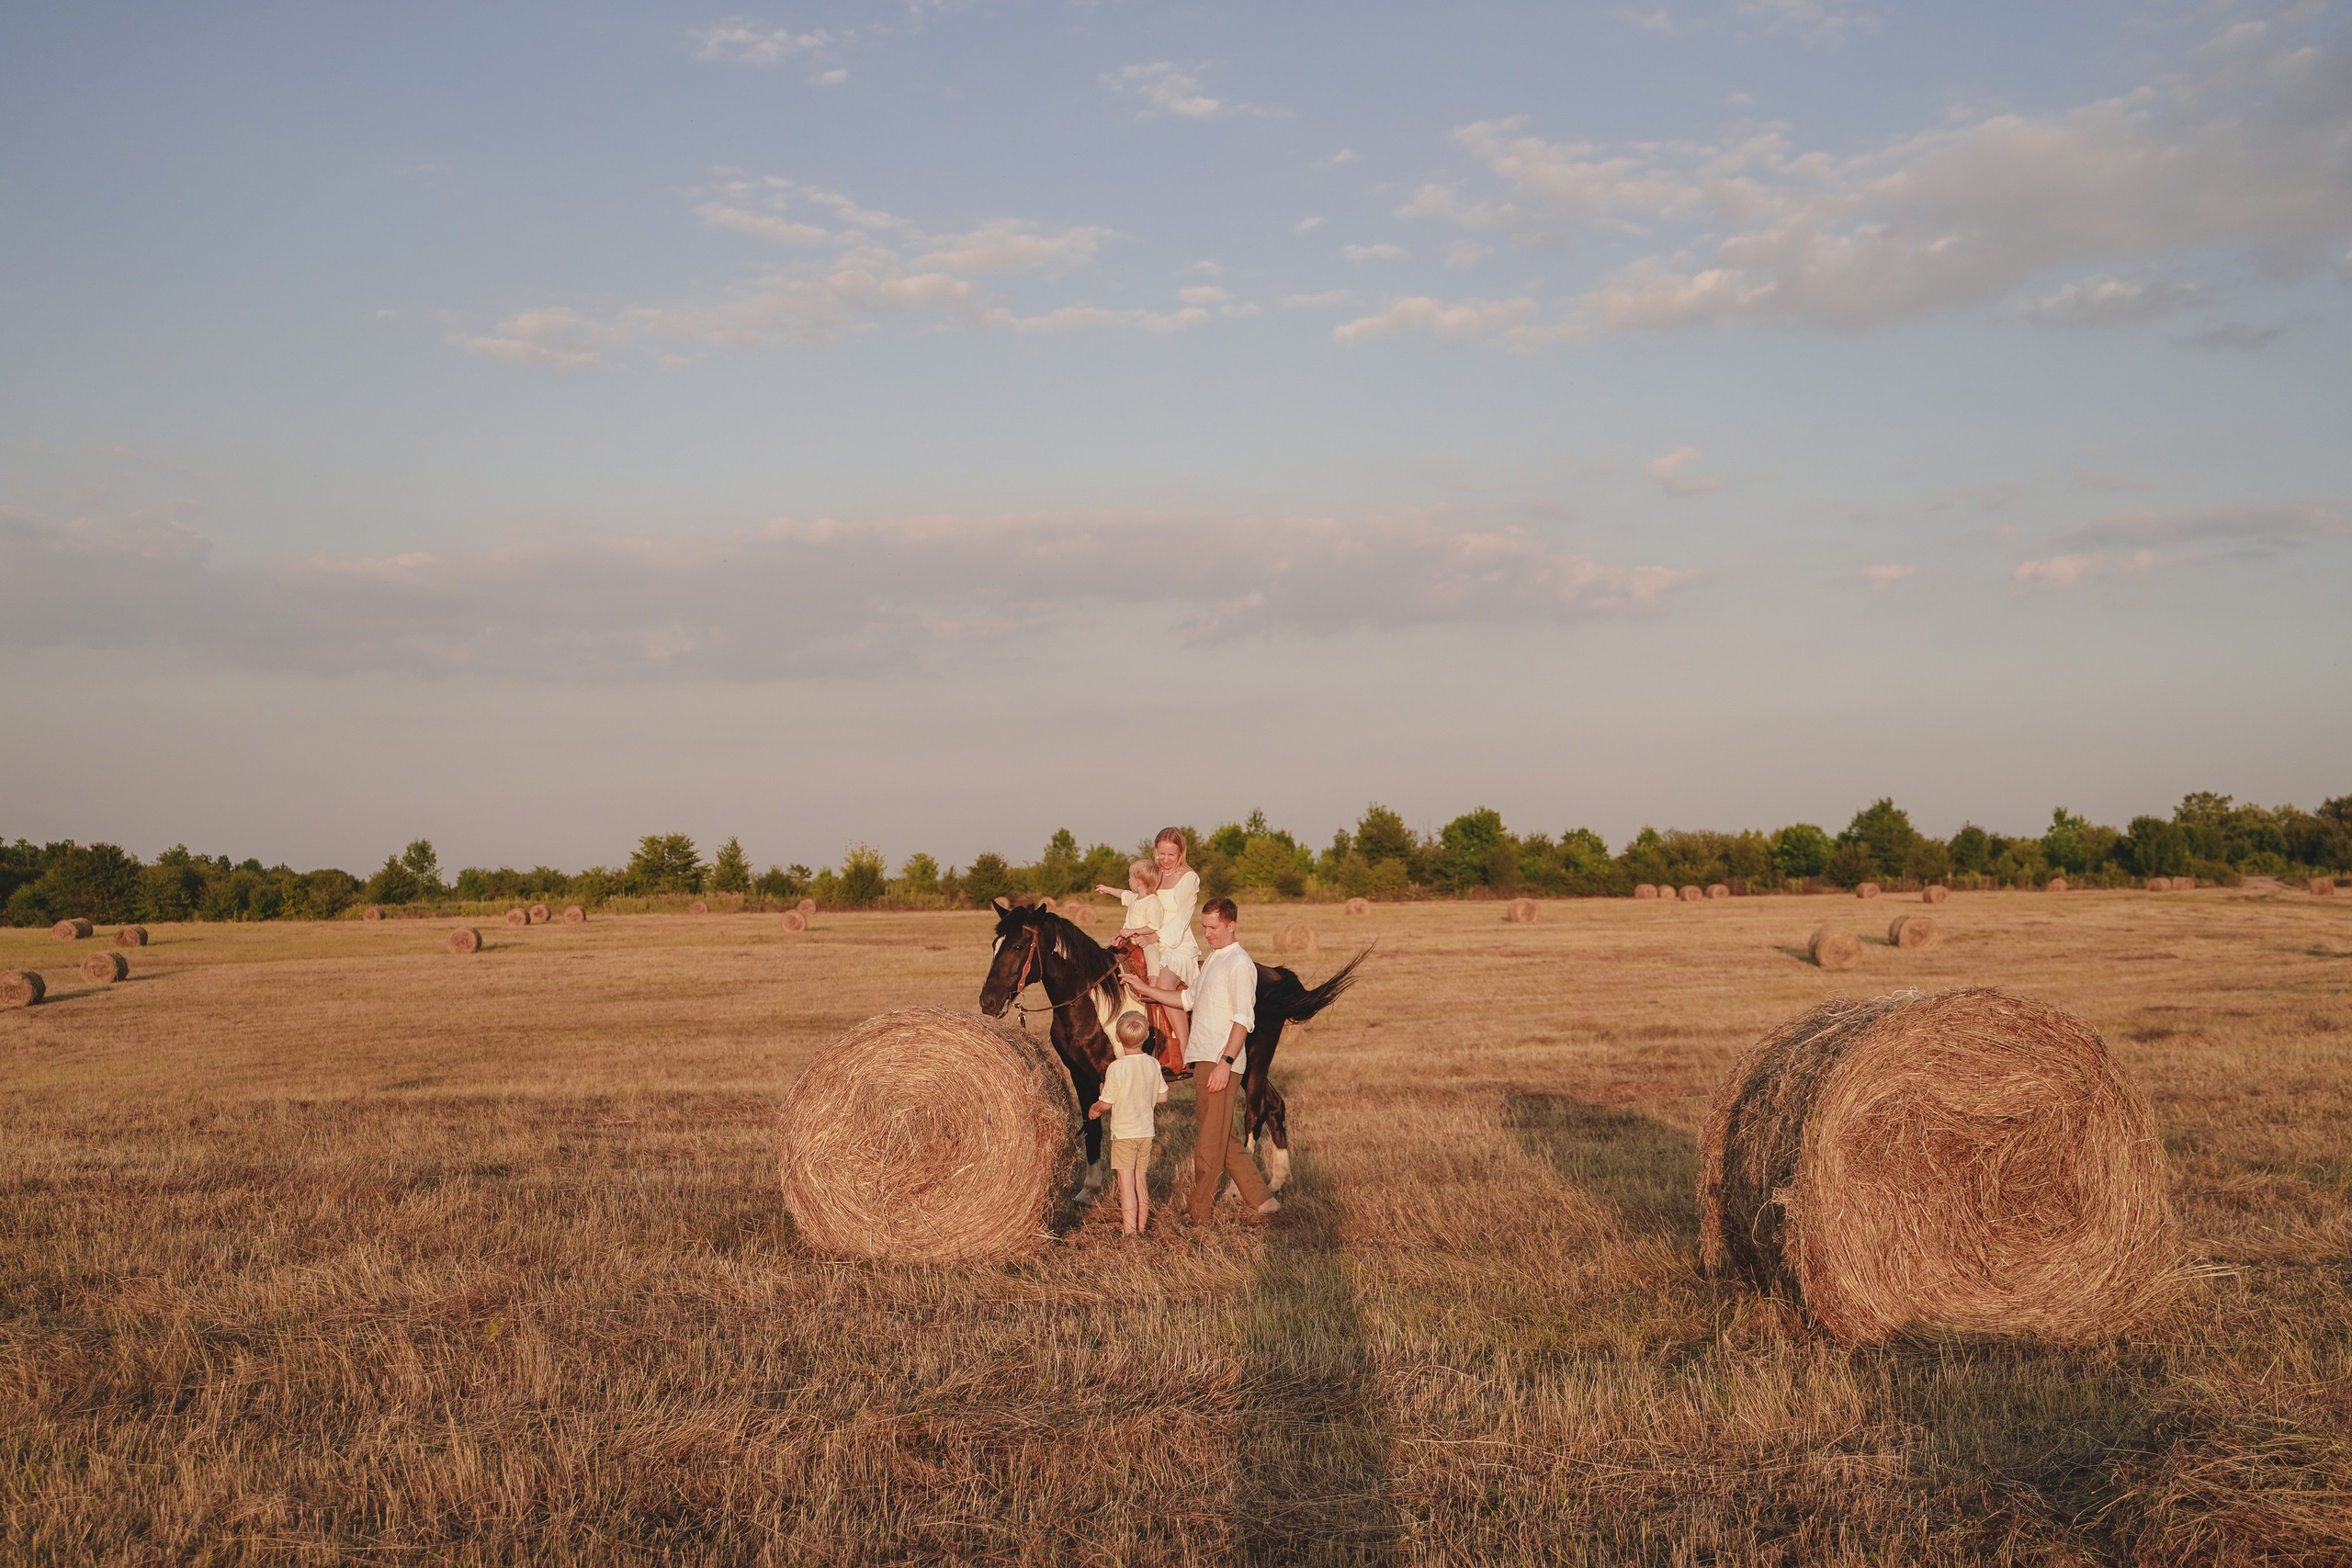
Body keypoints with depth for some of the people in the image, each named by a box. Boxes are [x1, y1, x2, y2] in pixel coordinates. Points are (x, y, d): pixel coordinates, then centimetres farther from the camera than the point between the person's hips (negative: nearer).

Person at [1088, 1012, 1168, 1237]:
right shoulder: (1153, 1064, -1)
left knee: (1125, 1180, 0)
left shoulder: (1117, 1067, -17)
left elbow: (1106, 1103, -14)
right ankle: (1143, 1224, 22)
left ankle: (1129, 1228, -1)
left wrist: (1094, 1109, 7)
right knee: (1141, 1180, 16)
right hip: (1146, 1130, 5)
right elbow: (1162, 1096, 8)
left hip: (1123, 1132, -5)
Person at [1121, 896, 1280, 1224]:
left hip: (1220, 1061, -10)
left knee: (1210, 1138, -2)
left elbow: (1243, 1019, -18)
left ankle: (1199, 1212, 6)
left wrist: (1225, 1062, -24)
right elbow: (1189, 998, 26)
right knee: (1221, 1137, 13)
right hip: (1204, 1058, 10)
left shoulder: (1239, 963, -11)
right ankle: (1262, 1199, 17)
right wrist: (1144, 989, 19)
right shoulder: (1214, 959, 19)